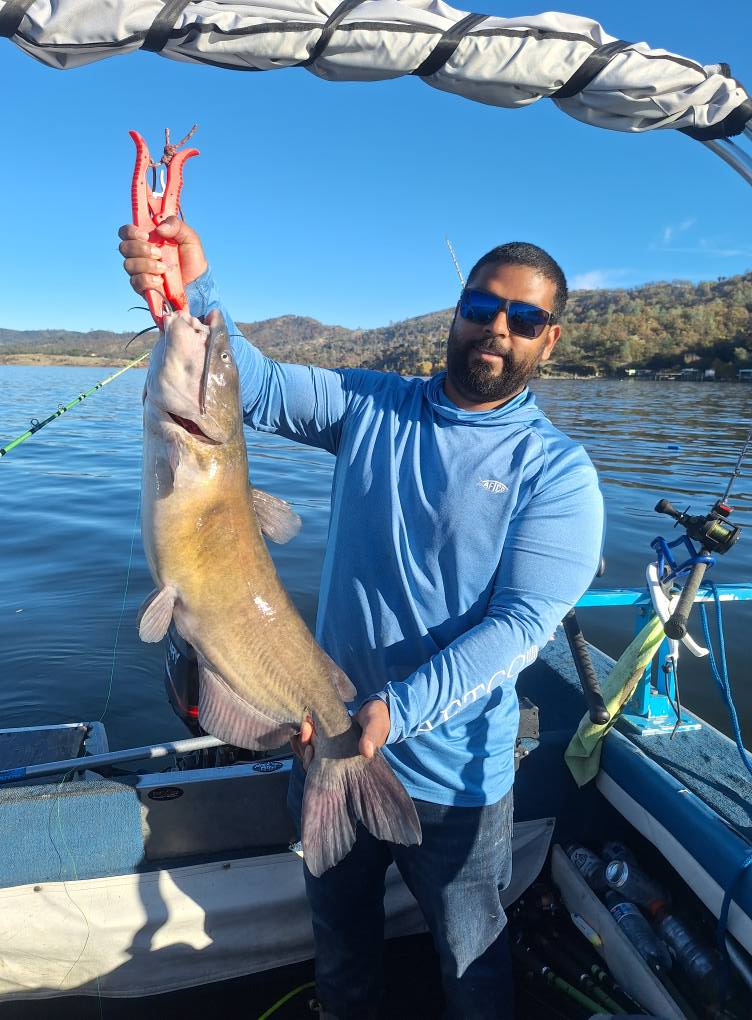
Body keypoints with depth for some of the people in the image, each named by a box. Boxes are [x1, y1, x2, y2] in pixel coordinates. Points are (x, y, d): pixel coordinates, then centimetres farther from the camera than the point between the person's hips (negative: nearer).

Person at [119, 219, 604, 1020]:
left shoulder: (556, 470, -12)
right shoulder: (371, 406, -3)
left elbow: (522, 622, -20)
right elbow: (255, 387, -12)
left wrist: (395, 710, -29)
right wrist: (192, 291, -31)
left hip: (449, 773, -3)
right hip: (328, 740, 3)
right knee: (339, 932, 29)